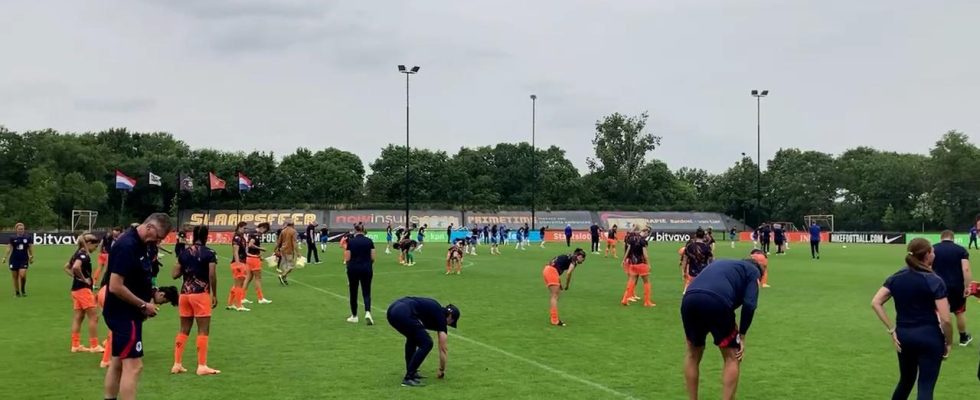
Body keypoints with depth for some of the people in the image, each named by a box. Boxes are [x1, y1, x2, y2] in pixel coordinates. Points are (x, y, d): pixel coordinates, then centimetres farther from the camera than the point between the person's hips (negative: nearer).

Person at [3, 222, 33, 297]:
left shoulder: (27, 238, 2)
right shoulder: (13, 238, 0)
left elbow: (30, 248, 11)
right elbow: (9, 248, 1)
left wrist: (31, 257, 12)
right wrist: (5, 257, -5)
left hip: (24, 260, 0)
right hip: (14, 259, 0)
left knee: (22, 275, -15)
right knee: (15, 277, 4)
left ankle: (23, 290, 8)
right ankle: (17, 292, 18)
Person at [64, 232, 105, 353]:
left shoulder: (78, 253, 13)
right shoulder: (84, 254, -15)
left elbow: (67, 268, 23)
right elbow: (76, 267, -33)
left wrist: (76, 277, 12)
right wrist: (84, 279, -19)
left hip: (76, 288, 10)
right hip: (83, 289, -10)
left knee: (78, 317, 12)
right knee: (93, 317, -4)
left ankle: (75, 345, 15)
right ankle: (94, 346, -2)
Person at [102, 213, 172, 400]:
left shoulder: (138, 244, 9)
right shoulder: (127, 246, -22)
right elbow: (115, 287, -26)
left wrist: (150, 293, 6)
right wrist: (144, 305, -18)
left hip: (125, 313, 10)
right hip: (124, 314, -10)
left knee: (117, 362, 16)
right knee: (133, 365, -12)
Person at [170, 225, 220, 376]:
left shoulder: (184, 253, 8)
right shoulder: (209, 253, -7)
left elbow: (174, 275, 7)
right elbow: (212, 276, -13)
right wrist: (214, 295, -4)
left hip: (185, 293, 5)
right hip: (201, 294, -5)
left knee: (183, 330, 12)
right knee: (203, 330, 0)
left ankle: (177, 364, 13)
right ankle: (202, 366, -1)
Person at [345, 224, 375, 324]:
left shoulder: (351, 242, -6)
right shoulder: (369, 241, -1)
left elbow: (347, 259, -7)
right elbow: (372, 257, 0)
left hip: (353, 269, -1)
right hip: (366, 269, 1)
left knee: (353, 293, 13)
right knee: (366, 293, 6)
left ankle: (354, 316, 21)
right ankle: (367, 312, -18)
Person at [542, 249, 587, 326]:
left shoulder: (568, 257, 26)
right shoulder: (574, 259, 2)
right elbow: (569, 273, -10)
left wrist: (560, 285, 21)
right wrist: (567, 286, 2)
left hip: (547, 270, 9)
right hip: (552, 271, -9)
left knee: (555, 296, 16)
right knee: (555, 296, -6)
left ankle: (554, 318, 21)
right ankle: (555, 320, -7)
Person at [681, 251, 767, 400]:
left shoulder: (722, 263, 38)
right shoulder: (753, 271, 22)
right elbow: (749, 304, 5)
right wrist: (741, 336, 13)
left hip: (689, 300, 5)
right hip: (717, 302, -5)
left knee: (693, 354, 27)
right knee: (732, 358, 17)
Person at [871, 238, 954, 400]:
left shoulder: (896, 278, 2)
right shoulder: (934, 281, -13)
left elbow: (875, 303, -2)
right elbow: (945, 320, -16)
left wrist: (891, 330, 0)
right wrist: (948, 343, -1)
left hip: (903, 335, 6)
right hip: (929, 337, -5)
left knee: (905, 381, 23)